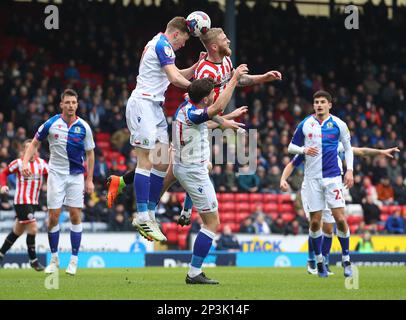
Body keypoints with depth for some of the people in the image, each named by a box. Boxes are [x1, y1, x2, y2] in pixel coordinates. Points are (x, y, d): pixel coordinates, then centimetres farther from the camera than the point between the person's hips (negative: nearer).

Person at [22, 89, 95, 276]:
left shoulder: (84, 127, -3)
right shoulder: (51, 124, -5)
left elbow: (89, 154, 4)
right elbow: (35, 143, 6)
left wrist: (89, 180, 1)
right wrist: (25, 162, -8)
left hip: (76, 176, 0)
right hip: (56, 174, 0)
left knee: (75, 216, -3)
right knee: (53, 216, -3)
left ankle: (74, 261, 3)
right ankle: (54, 259, 10)